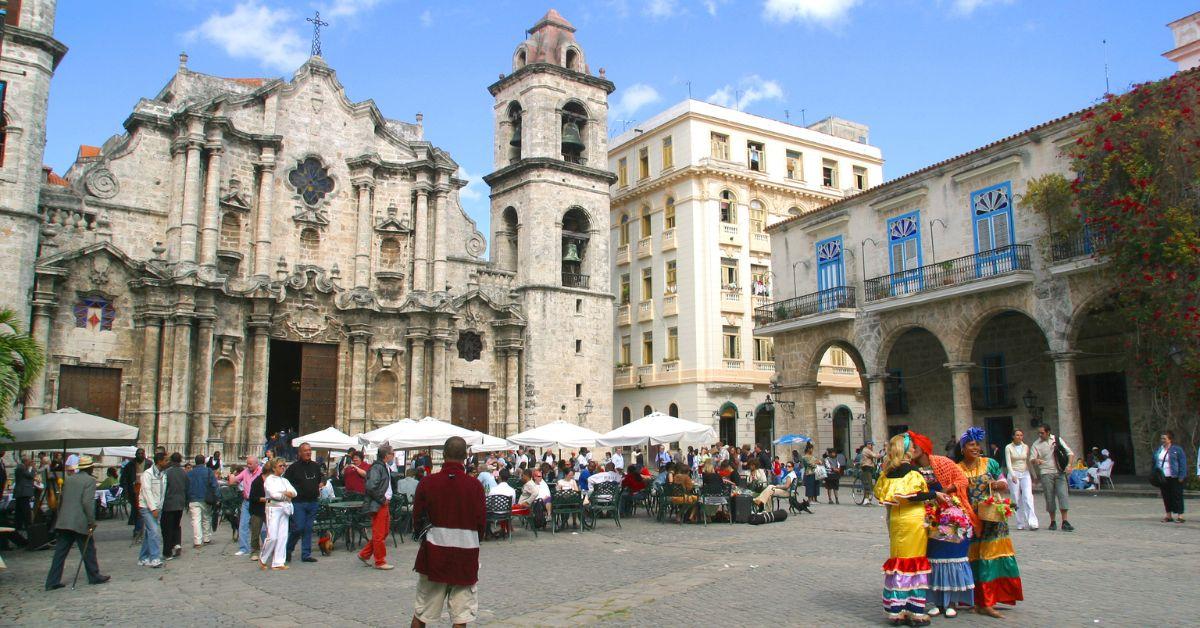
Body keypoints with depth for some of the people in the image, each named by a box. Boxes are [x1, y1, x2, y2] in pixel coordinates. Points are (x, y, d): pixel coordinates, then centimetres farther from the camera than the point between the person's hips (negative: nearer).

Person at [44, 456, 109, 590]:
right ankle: (94, 577, 16)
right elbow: (87, 502, -16)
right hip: (80, 522, -6)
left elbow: (61, 500, 17)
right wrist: (91, 521, -12)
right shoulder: (90, 480, -7)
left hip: (63, 522, 6)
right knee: (88, 550, 6)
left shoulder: (69, 479, 14)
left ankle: (52, 582, 7)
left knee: (60, 552, 7)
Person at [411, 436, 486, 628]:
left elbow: (416, 521, 0)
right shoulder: (475, 486, -8)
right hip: (466, 554, -1)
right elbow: (481, 524, -5)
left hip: (434, 553, 1)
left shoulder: (427, 483, -6)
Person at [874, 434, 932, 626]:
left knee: (898, 561, 11)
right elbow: (913, 495, -21)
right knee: (914, 564, 1)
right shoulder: (911, 471, -13)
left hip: (895, 520, 6)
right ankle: (915, 612, 6)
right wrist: (934, 494, -11)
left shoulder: (888, 472, 7)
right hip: (913, 520, -6)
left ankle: (896, 611, 14)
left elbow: (879, 491, 14)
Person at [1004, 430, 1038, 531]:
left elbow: (1029, 461, 14)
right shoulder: (1008, 447, 0)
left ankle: (1032, 522, -18)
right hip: (1013, 474, -2)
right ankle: (1020, 524, 7)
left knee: (1028, 497, -13)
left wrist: (1032, 477, 12)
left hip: (1025, 474, 2)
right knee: (1016, 500, 0)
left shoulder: (1026, 447, 9)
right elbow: (1008, 463, -7)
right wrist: (1013, 475, -20)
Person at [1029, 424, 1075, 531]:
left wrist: (1069, 464, -11)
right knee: (1050, 497, 1)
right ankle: (1053, 522, 12)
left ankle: (1065, 522, -8)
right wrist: (1036, 460, -29)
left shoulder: (1057, 439, 5)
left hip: (1060, 472, 0)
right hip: (1046, 473, 0)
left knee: (1062, 495, -10)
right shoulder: (1036, 444, 1)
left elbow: (1070, 452, 6)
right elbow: (1031, 460, -5)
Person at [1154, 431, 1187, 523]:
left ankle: (1180, 516, 2)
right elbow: (1155, 463, 18)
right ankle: (1168, 515, 16)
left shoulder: (1177, 450, -5)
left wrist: (1181, 476, -13)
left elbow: (1183, 463, -8)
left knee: (1177, 496, -3)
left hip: (1174, 478, -6)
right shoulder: (1159, 450, 12)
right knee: (1166, 496, 9)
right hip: (1162, 478, 6)